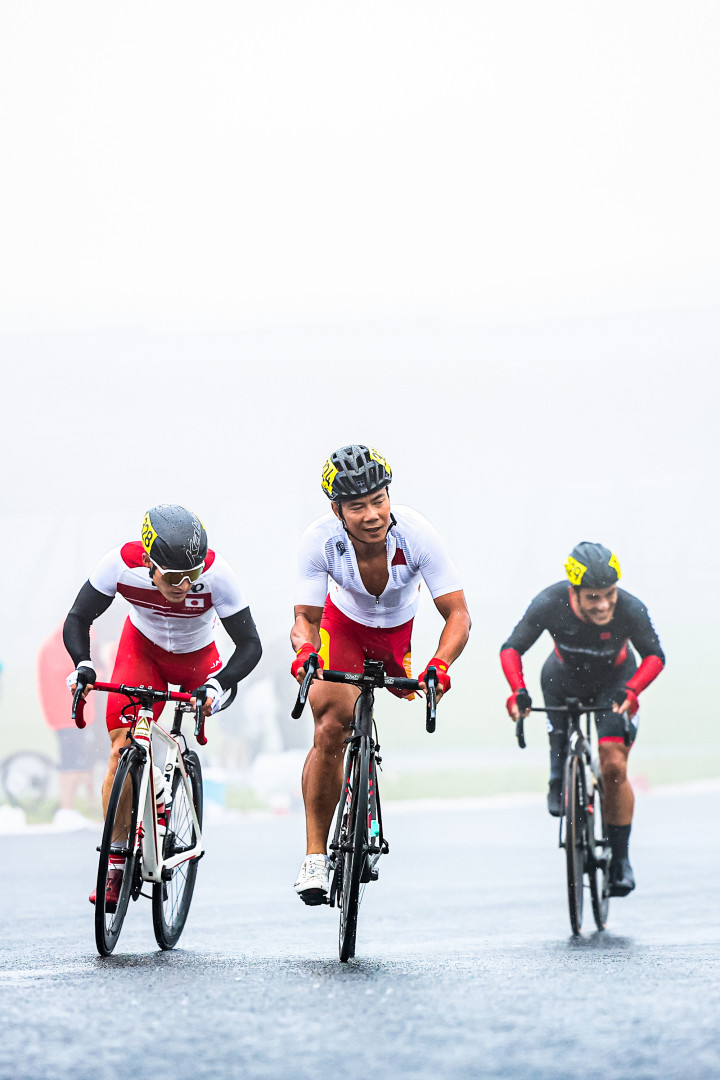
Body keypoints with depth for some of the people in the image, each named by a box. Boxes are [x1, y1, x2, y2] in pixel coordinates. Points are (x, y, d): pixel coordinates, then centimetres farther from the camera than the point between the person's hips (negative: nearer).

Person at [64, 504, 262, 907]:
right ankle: (116, 866, -15)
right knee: (124, 747, -17)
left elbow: (250, 643, -31)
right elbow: (78, 619, -19)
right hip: (143, 646, 0)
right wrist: (83, 665, -37)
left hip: (197, 658, 0)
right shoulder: (123, 564, -33)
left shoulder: (215, 574, -36)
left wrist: (217, 685, -48)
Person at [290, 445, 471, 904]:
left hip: (400, 629, 2)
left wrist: (440, 665, -53)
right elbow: (305, 617, -25)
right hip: (345, 623, -2)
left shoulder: (416, 534, -35)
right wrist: (305, 650, -49)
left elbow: (458, 615, -34)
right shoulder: (320, 540, -33)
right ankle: (315, 854, -13)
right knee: (330, 730, -19)